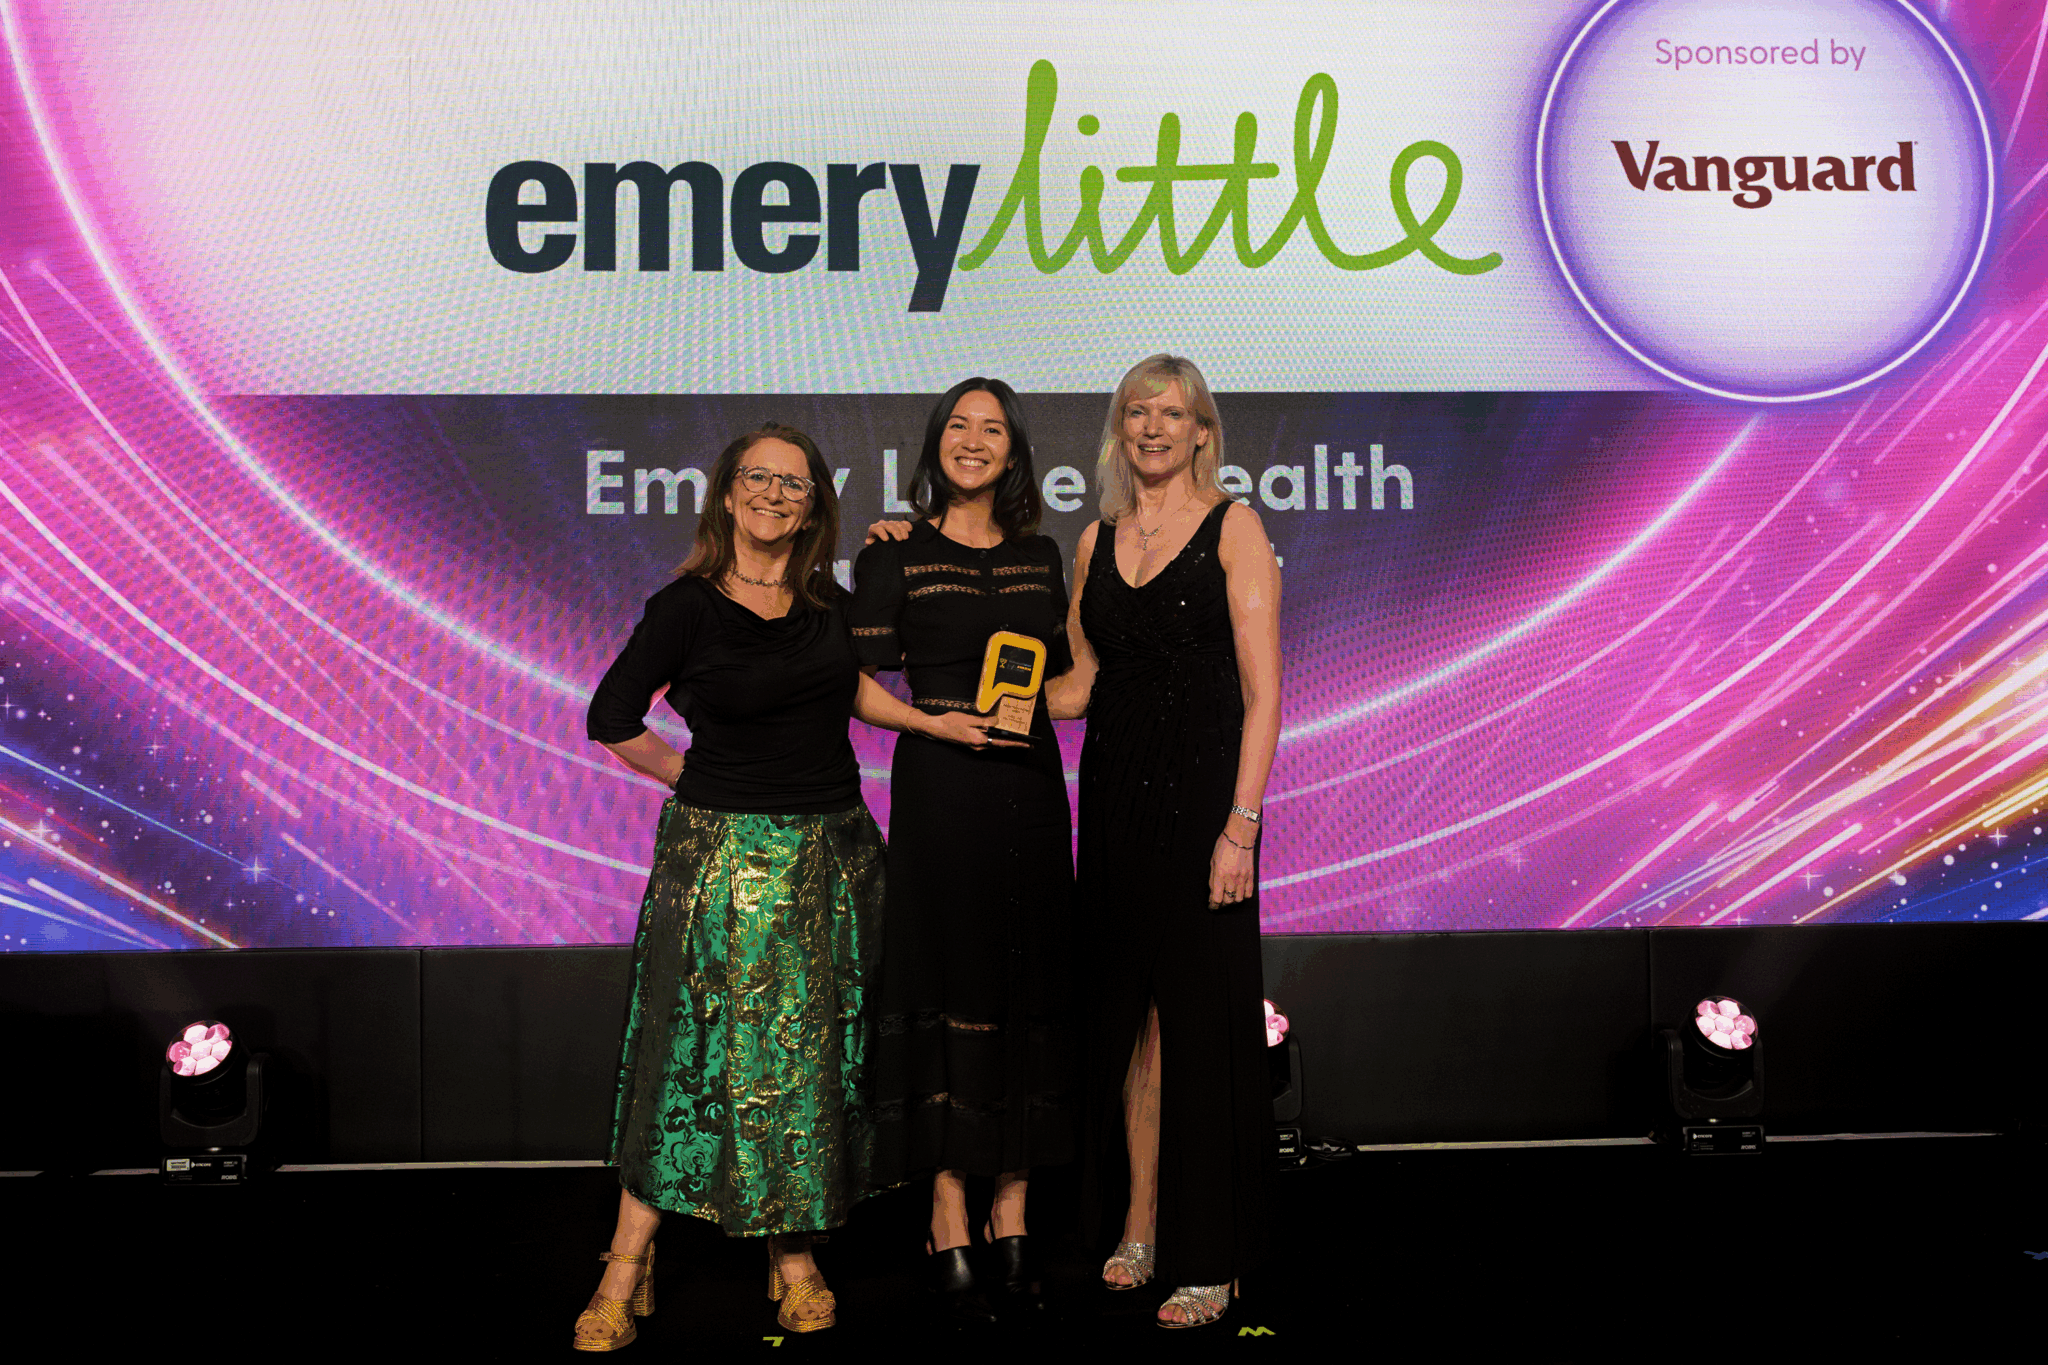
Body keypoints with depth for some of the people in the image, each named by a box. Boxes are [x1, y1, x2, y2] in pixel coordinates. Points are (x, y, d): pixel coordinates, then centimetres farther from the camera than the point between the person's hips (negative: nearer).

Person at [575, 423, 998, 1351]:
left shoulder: (826, 601, 7)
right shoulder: (686, 606, -6)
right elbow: (610, 719, -1)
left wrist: (930, 722, 14)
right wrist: (699, 780, 2)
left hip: (832, 850, 4)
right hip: (722, 852, -4)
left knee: (812, 1052, 6)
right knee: (694, 1048, -4)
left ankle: (794, 1259, 17)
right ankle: (627, 1273, 6)